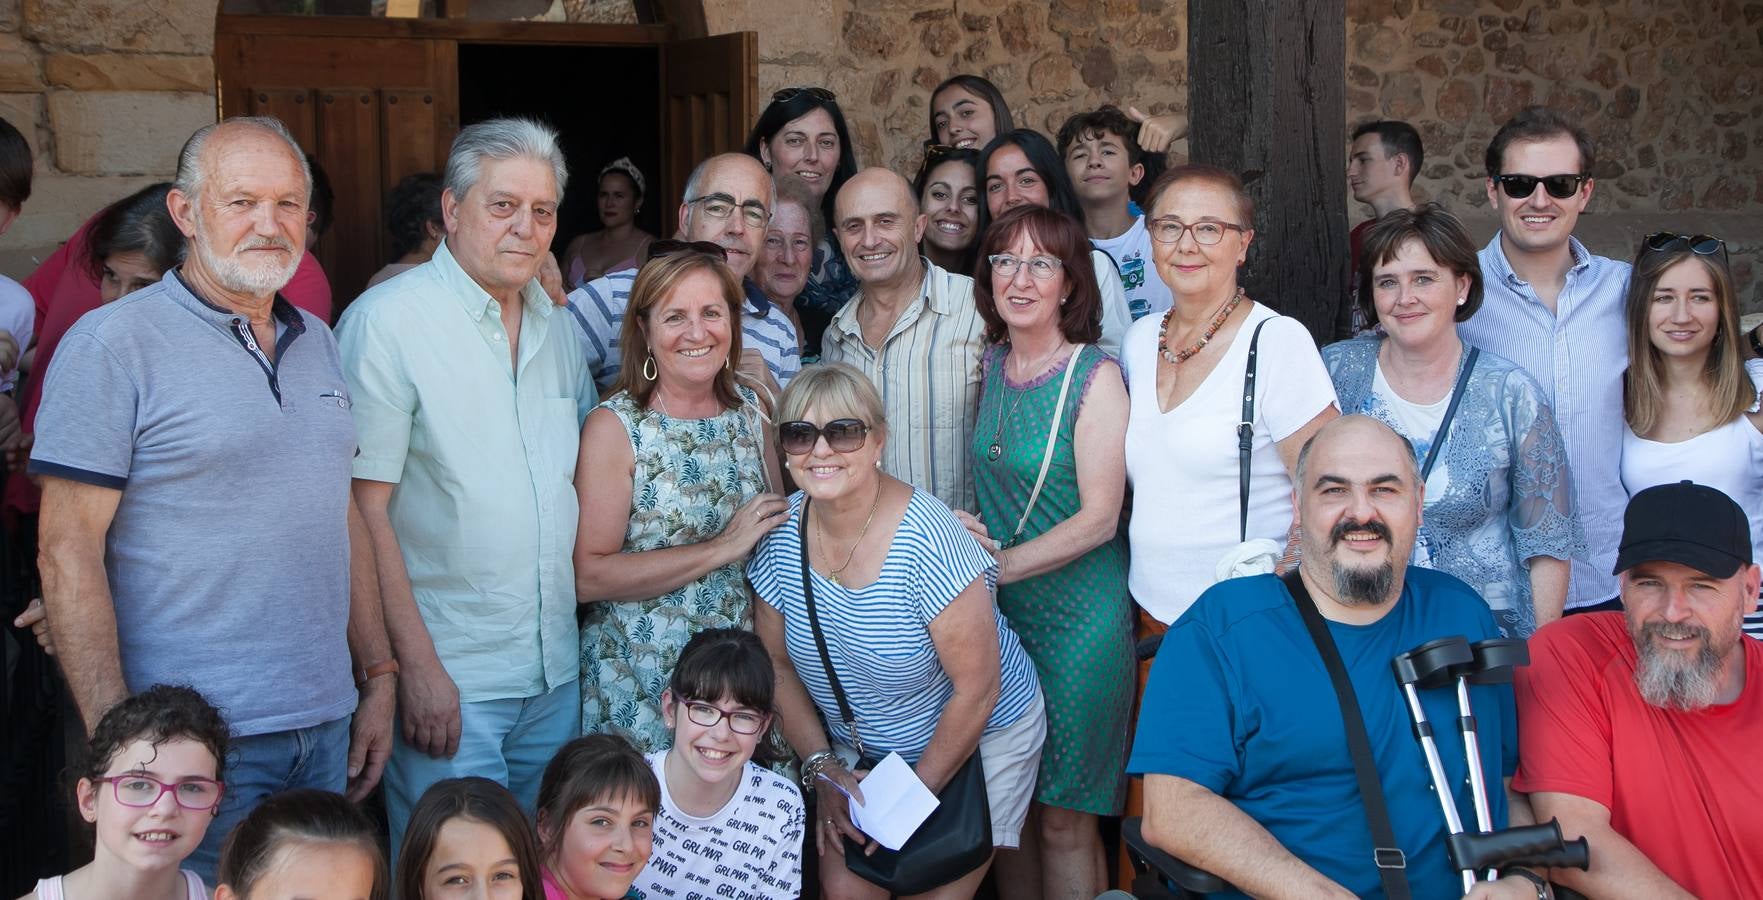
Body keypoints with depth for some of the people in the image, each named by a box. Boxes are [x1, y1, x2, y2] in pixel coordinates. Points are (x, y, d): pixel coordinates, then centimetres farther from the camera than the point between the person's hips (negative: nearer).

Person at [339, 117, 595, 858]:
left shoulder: (555, 324, 10)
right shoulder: (387, 320, -11)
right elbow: (364, 511, -14)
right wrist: (416, 665, -17)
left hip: (555, 673, 7)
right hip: (448, 680, -6)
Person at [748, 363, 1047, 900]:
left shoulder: (928, 540, -28)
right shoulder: (780, 534, -12)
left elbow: (976, 689, -23)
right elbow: (777, 660, 1)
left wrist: (917, 791, -15)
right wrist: (819, 765, -6)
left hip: (977, 737, -4)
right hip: (858, 749, 4)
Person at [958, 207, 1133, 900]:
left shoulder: (1094, 376, -12)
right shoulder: (991, 363, 6)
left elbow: (1097, 518, -16)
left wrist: (996, 567, -16)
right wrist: (963, 534, -3)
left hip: (1076, 615, -6)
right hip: (996, 609, 6)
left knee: (1063, 818, 1)